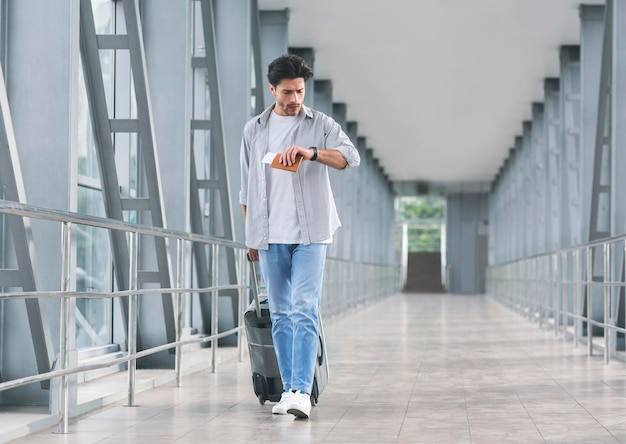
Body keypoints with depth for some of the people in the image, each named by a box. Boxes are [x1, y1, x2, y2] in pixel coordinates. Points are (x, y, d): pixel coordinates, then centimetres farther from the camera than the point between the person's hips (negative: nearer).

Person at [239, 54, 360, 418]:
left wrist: (312, 152, -28)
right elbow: (247, 188, 15)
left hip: (310, 233, -3)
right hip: (270, 236, 3)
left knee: (305, 310, -12)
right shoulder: (254, 130, 12)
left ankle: (302, 391, -16)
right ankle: (289, 389, 11)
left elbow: (351, 156, -13)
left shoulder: (321, 124, 4)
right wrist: (250, 235, 14)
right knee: (280, 314, 6)